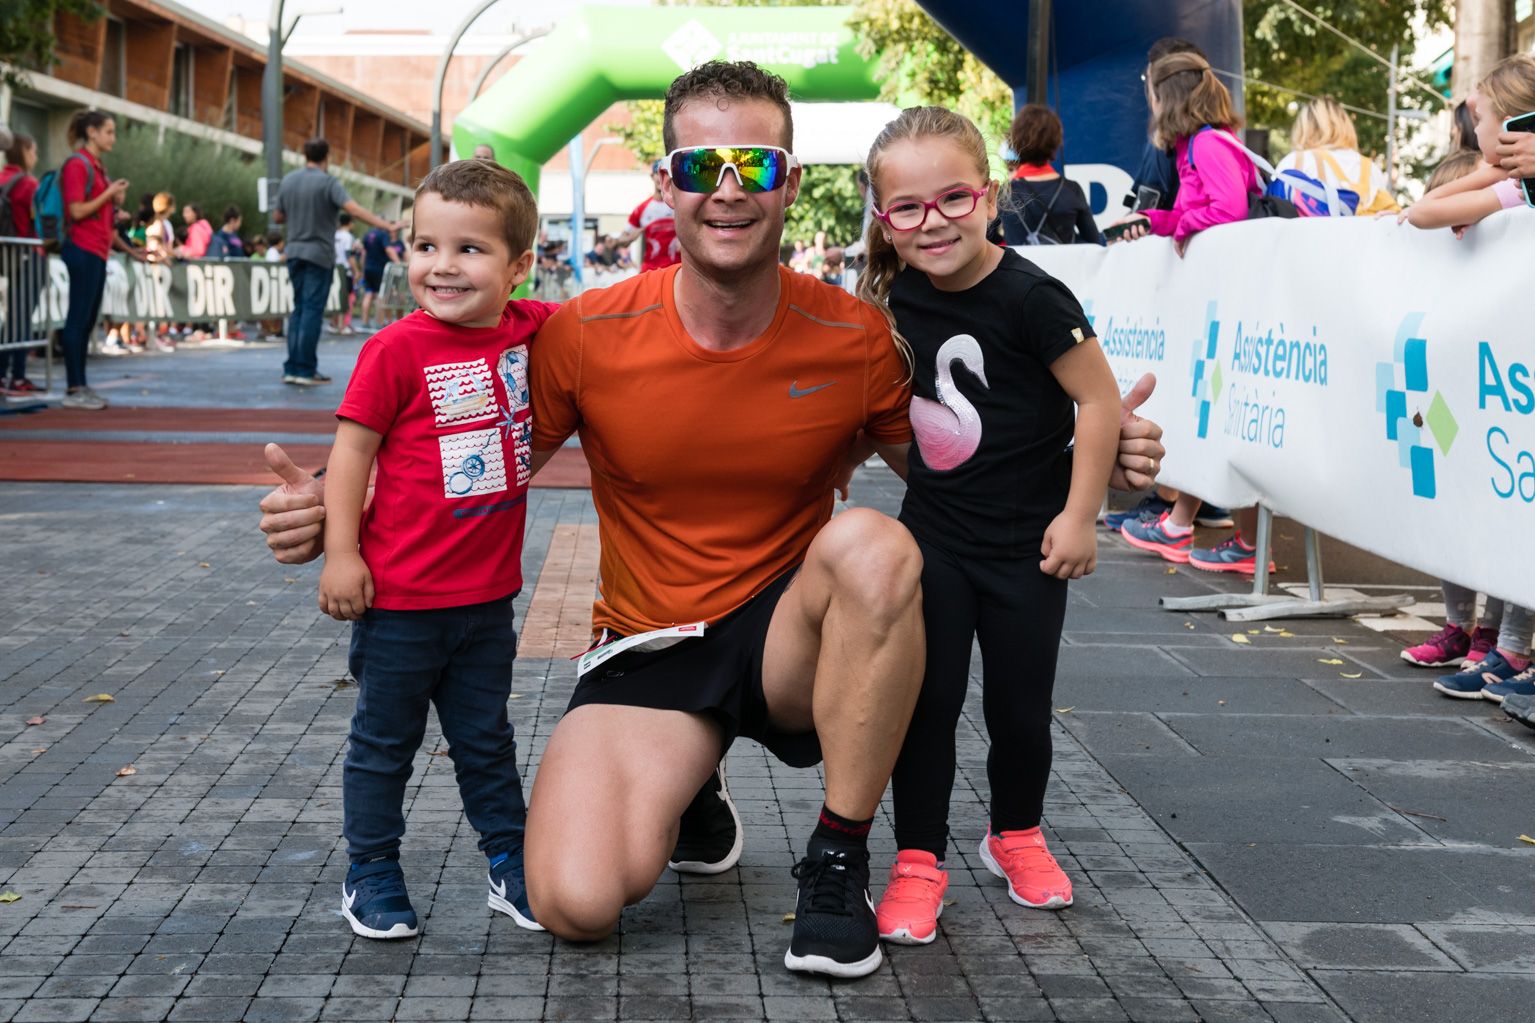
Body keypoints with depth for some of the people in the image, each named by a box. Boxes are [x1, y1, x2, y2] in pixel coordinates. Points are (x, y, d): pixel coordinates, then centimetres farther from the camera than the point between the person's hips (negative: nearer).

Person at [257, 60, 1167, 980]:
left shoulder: (855, 340, -10)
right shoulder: (587, 337, -11)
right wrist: (335, 512, -18)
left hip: (789, 637, 0)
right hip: (648, 656, 0)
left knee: (872, 543, -34)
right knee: (576, 902, -24)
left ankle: (839, 862, -16)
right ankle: (690, 793, 16)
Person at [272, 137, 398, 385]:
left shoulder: (288, 181, 8)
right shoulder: (327, 183, -11)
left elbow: (277, 217, 15)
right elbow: (354, 209, -23)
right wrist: (387, 225, -26)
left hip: (295, 253, 6)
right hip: (319, 254, -6)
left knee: (299, 309, 13)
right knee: (312, 311, -4)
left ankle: (291, 368, 9)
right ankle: (305, 370, -6)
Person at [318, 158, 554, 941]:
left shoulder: (528, 329, 0)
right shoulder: (397, 350, -15)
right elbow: (352, 448, -12)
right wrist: (340, 552, -15)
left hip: (488, 593, 4)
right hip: (400, 592, -4)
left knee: (485, 738, 17)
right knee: (385, 740, 10)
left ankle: (512, 868, 28)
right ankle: (371, 876, 24)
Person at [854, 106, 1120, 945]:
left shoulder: (1029, 298, -19)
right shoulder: (897, 296, -2)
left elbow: (1100, 402, -17)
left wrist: (1080, 515, -15)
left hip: (1025, 543, -3)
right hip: (933, 534, 3)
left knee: (1020, 706, 9)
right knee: (927, 699, 2)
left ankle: (1016, 835, 33)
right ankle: (918, 859, 12)